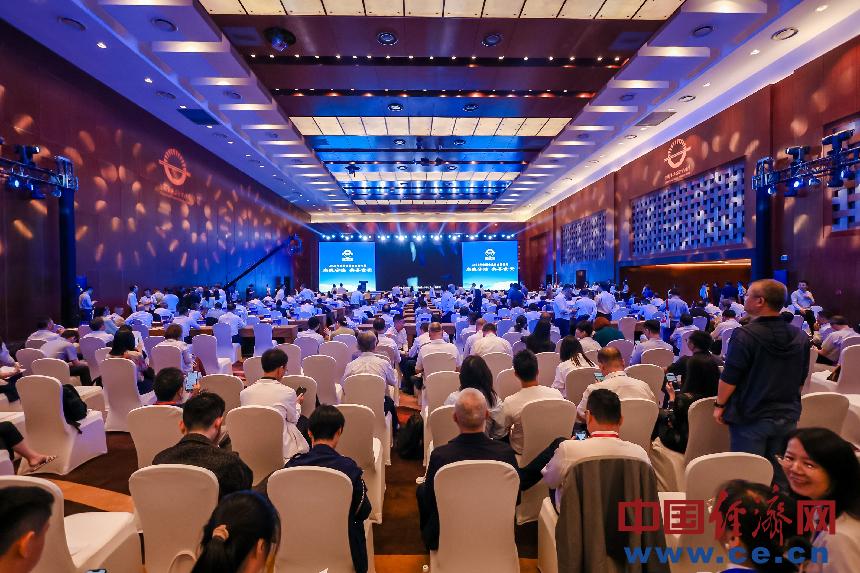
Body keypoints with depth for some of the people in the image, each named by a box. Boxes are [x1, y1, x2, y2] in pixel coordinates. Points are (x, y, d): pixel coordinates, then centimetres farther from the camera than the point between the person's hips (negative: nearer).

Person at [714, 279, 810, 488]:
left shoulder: (745, 335, -19)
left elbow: (729, 378, -17)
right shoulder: (801, 337, 2)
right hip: (788, 416, 6)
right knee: (780, 475, 19)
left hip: (751, 417, -6)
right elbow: (801, 379, 13)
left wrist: (719, 404, -4)